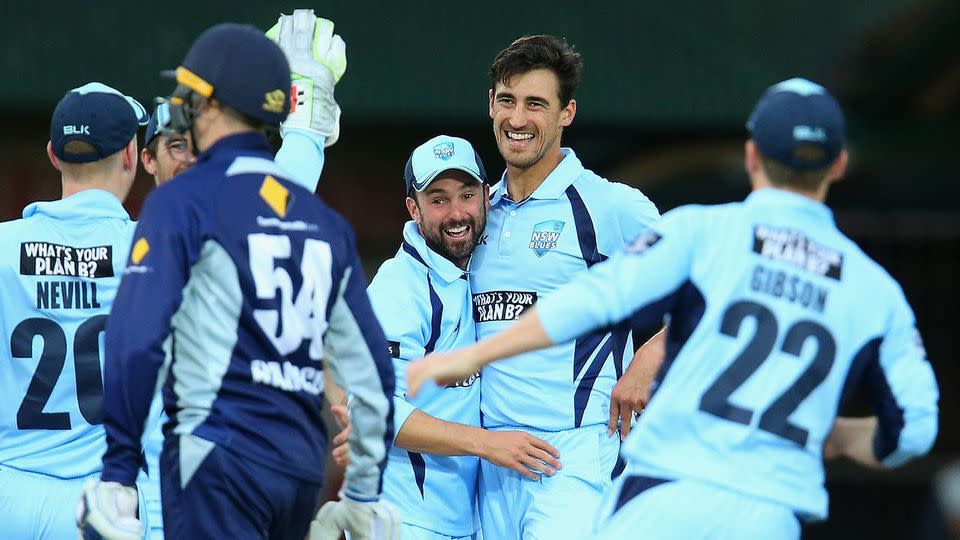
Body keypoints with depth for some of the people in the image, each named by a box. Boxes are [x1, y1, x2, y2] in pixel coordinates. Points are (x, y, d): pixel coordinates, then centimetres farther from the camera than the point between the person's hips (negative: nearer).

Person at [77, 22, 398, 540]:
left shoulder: (182, 200, -3)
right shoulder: (323, 219, 16)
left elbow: (137, 342, -13)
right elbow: (370, 366, 16)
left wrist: (117, 472, -11)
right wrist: (364, 492, 23)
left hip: (221, 458, -7)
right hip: (303, 468, 7)